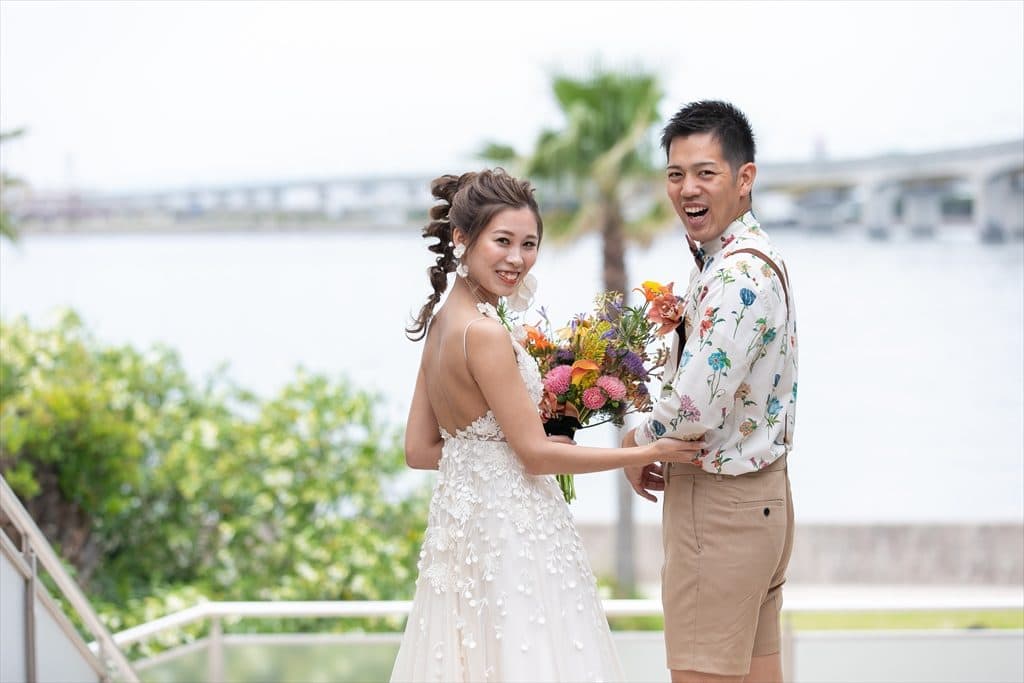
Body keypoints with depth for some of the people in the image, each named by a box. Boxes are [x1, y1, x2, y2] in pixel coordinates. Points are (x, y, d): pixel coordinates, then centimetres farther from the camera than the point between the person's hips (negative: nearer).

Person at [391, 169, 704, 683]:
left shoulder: (442, 323, 7)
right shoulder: (484, 333, -19)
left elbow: (419, 450, 10)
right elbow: (537, 455, -17)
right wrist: (650, 452, -13)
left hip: (463, 520, 9)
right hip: (510, 530, -9)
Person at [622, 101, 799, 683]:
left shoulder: (738, 274, -21)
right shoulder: (754, 258, 13)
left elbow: (696, 410, -25)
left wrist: (638, 444, -6)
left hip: (719, 506, -10)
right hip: (762, 499, 10)